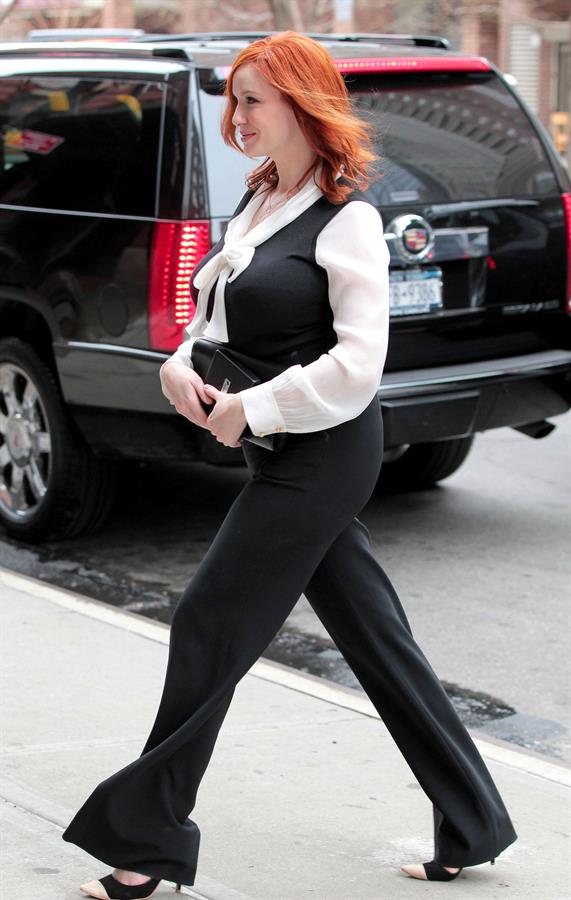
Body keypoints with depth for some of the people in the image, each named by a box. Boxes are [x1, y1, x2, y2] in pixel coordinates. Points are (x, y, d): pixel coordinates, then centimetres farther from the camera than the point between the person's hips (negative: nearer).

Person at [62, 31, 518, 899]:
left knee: (209, 627, -4)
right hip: (285, 454, 9)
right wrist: (183, 366, -3)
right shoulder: (260, 201, 12)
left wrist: (252, 410, -17)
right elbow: (221, 313, 18)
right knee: (375, 638, 12)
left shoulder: (346, 217, -14)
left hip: (320, 456, -9)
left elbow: (357, 363, -20)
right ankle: (472, 825, 22)